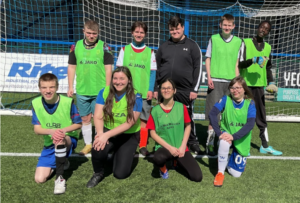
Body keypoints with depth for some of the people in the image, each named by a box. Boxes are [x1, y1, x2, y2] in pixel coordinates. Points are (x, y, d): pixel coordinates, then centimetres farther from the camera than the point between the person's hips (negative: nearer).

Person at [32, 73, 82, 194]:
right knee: (39, 179, -6)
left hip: (69, 140, -4)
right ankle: (61, 163, 23)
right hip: (49, 144, 4)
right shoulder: (36, 103, -8)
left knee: (59, 139, -41)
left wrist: (63, 130, -29)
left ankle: (60, 177, -24)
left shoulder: (68, 102, -17)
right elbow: (37, 129, -9)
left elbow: (78, 124, -10)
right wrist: (52, 131, -31)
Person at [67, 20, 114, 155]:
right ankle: (88, 144, 26)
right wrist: (70, 87, 6)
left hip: (100, 91, -3)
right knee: (85, 118, 12)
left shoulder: (104, 47, -2)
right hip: (81, 91, 3)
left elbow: (108, 69, -2)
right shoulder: (76, 46, 5)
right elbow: (71, 67, 9)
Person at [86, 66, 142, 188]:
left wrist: (107, 135, -32)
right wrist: (100, 133, -32)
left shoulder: (136, 98, -17)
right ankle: (98, 173, 2)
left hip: (129, 136, -1)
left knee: (121, 174, -7)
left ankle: (124, 154, 29)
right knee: (98, 149, -33)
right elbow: (98, 117, -12)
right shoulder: (104, 92, -8)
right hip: (108, 131, 2)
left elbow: (129, 123, -23)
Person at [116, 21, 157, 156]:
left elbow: (153, 72, 4)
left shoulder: (150, 52, 6)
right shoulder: (124, 50, 7)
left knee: (143, 119, 2)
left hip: (144, 92, 0)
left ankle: (143, 146, 12)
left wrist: (151, 89, -5)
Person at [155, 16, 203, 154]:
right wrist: (155, 89, 8)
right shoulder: (163, 46, 12)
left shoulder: (192, 46, 4)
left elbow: (198, 68, 0)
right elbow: (156, 69, 13)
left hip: (185, 91, -2)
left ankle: (192, 143, 24)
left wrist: (195, 89, -6)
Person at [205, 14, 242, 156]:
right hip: (215, 80, -2)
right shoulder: (213, 39, 4)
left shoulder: (238, 41, 9)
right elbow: (208, 59, 4)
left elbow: (237, 62, 11)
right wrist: (209, 77, -6)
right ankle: (210, 143, 8)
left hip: (231, 81, 2)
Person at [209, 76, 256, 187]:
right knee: (224, 142, -39)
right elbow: (212, 114, -23)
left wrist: (234, 136, -33)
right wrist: (219, 133, -34)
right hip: (227, 133, -1)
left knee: (236, 173, 1)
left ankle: (231, 160, 37)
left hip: (242, 140, 1)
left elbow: (250, 124, -21)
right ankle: (220, 173, -16)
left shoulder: (250, 103, -11)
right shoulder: (226, 99, -12)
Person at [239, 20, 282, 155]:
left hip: (259, 85, 5)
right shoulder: (246, 43, -1)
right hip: (245, 84, -4)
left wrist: (271, 82, 7)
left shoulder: (268, 47, 14)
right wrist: (253, 60, -22)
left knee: (261, 116, 8)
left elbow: (268, 68, 20)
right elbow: (240, 64, -6)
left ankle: (265, 146, 15)